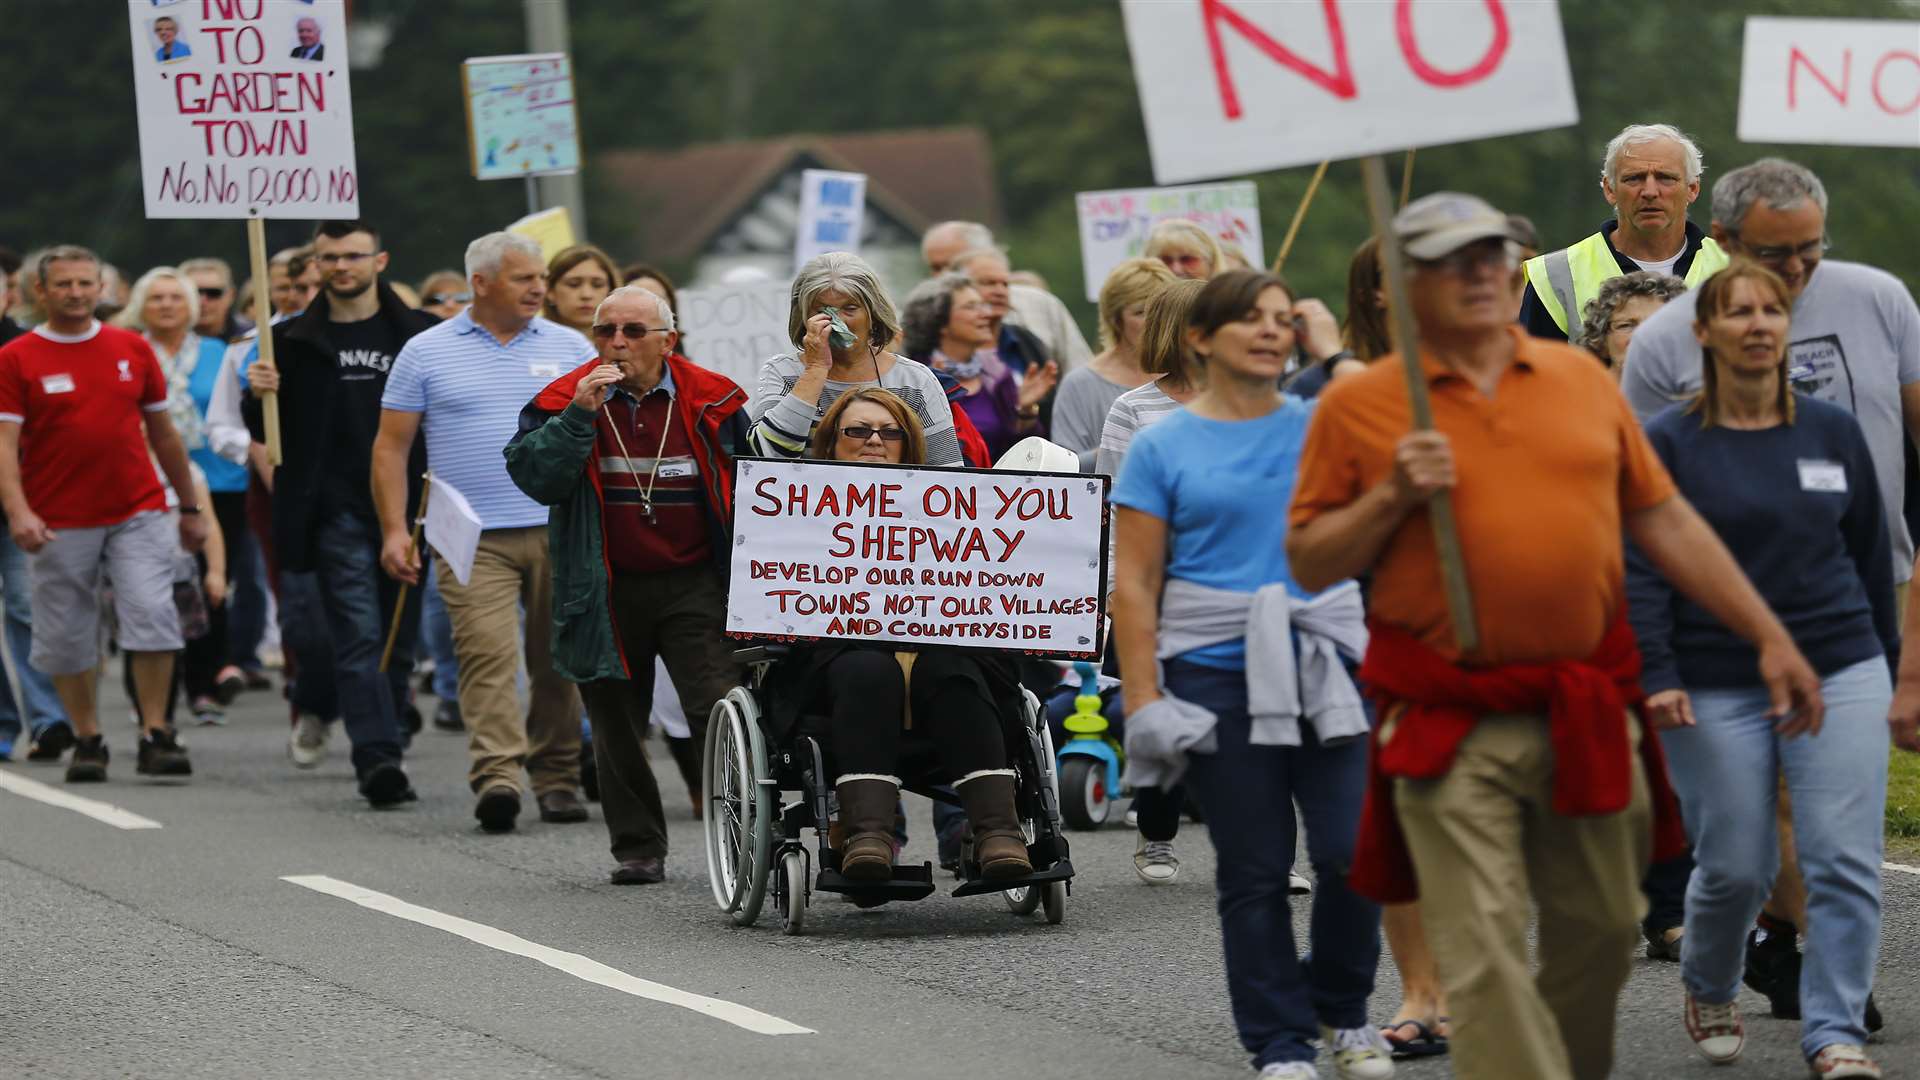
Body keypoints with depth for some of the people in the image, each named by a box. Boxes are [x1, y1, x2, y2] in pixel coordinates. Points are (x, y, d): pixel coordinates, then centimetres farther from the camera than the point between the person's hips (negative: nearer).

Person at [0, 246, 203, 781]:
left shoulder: (133, 349, 8)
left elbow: (162, 433, 16)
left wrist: (190, 507, 19)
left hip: (138, 511, 1)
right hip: (59, 524, -1)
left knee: (152, 614, -12)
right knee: (67, 637, 4)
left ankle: (155, 736, -6)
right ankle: (88, 742, 17)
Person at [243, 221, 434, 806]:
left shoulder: (420, 334, 8)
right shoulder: (294, 340, 8)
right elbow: (266, 432, 11)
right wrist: (257, 398, -11)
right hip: (336, 510, -1)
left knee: (398, 640, 7)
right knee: (358, 636, -11)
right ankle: (378, 757, -15)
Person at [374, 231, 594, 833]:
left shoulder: (571, 349, 11)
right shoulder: (426, 354, 6)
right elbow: (391, 447, 7)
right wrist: (394, 530, -1)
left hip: (561, 533, 2)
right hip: (473, 537, -2)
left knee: (559, 662, 4)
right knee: (487, 655, -15)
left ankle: (557, 779, 14)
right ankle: (496, 777, -23)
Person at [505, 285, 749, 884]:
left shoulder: (711, 401, 2)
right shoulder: (563, 401, 2)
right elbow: (532, 476, -12)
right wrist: (580, 415, -20)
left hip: (694, 585, -1)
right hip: (607, 593, 1)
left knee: (719, 711, -13)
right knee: (617, 727, 9)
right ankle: (638, 849, 21)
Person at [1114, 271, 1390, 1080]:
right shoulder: (1163, 449, 3)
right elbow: (1135, 584, -2)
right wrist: (1143, 700, -7)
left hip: (1327, 665, 2)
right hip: (1219, 672, -2)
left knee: (1354, 851, -6)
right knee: (1254, 870, 2)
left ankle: (1343, 1012, 18)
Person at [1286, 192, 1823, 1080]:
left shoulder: (1582, 380, 10)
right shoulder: (1357, 406, 0)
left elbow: (1666, 522, 12)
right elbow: (1308, 565, 2)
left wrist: (1770, 638, 9)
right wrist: (1391, 499, -14)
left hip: (1587, 710, 4)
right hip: (1451, 728, -4)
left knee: (1600, 932, 13)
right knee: (1484, 958, -8)